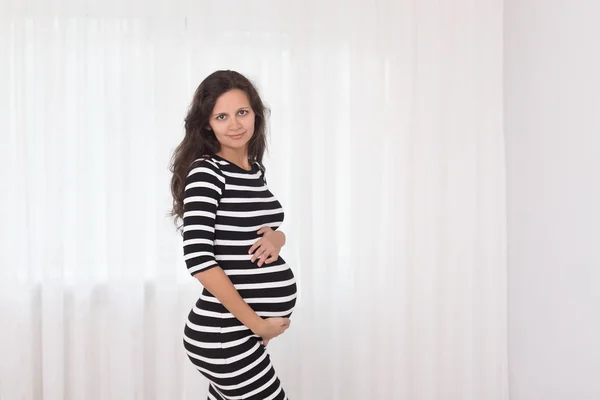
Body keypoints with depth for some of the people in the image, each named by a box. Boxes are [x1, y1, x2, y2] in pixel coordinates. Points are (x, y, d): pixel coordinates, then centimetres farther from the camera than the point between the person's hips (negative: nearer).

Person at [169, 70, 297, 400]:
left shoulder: (255, 169, 8)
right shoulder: (205, 172, -15)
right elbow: (199, 259, -23)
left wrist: (277, 238, -5)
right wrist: (257, 324, -18)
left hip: (242, 330, 8)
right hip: (225, 334, -8)